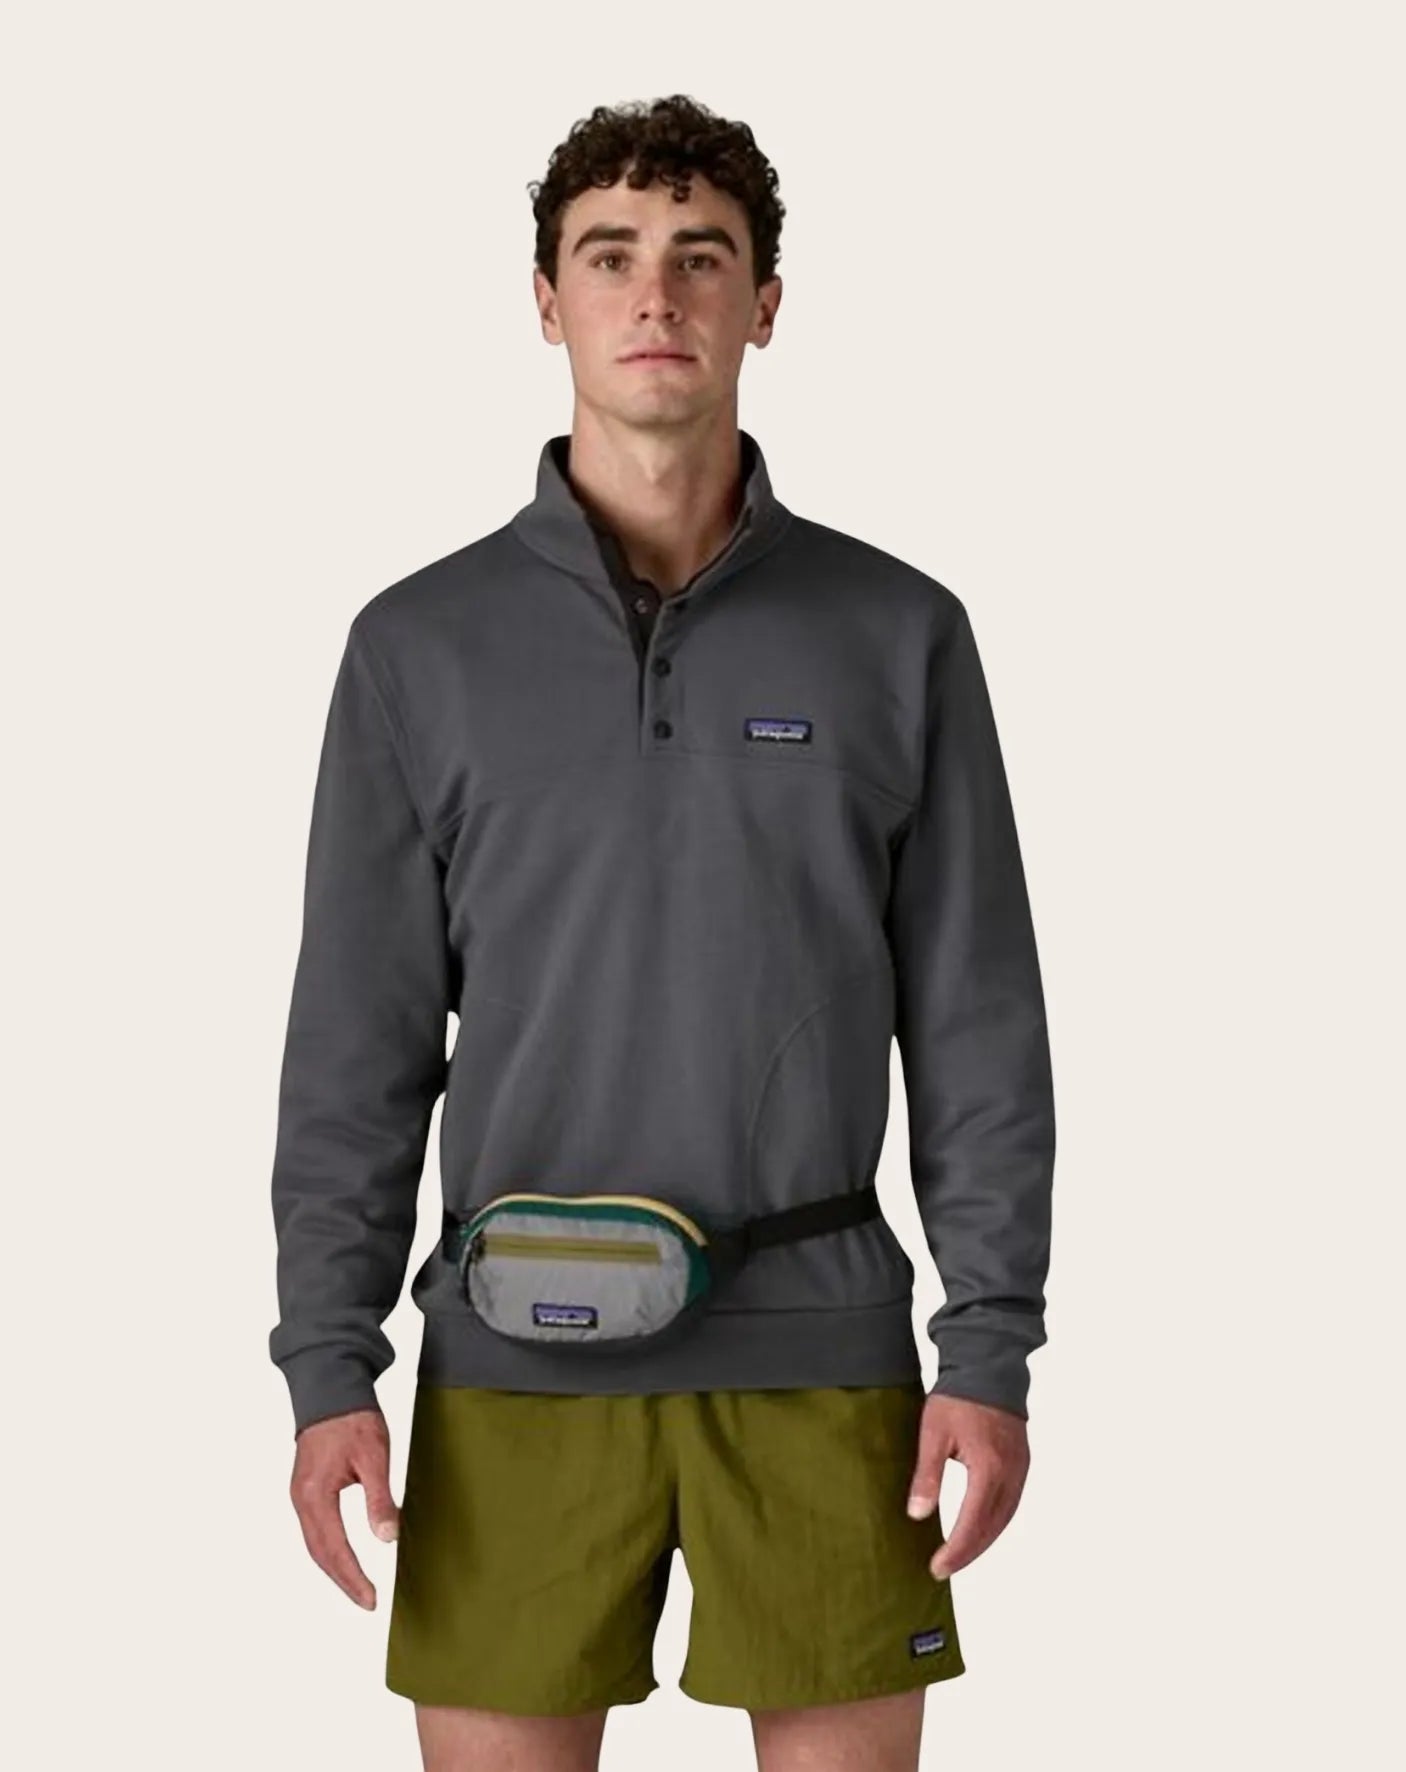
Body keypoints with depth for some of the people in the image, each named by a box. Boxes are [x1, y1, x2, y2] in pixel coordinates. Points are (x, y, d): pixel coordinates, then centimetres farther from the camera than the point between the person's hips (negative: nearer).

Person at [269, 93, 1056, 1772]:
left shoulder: (900, 632, 4)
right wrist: (327, 1370, -3)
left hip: (820, 1360, 0)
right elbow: (357, 1042, 3)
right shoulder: (422, 642, 4)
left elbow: (977, 1018, 4)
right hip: (516, 1370, 0)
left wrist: (994, 1350, -3)